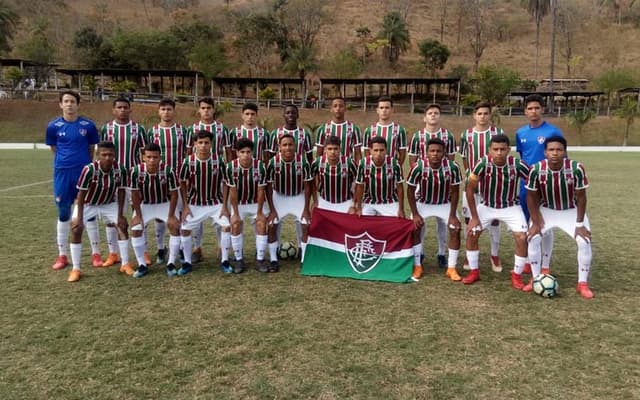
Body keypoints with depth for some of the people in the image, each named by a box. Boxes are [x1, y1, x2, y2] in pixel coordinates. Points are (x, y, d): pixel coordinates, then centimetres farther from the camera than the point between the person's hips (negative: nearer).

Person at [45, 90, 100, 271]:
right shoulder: (53, 126, 1)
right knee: (63, 214, 8)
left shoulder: (88, 125, -2)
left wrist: (85, 165, 11)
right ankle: (62, 255, 18)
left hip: (84, 172, -1)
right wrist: (66, 160, 12)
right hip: (62, 173, 1)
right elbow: (54, 149, 13)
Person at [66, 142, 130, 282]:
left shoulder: (120, 170, -24)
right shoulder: (89, 169, -33)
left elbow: (121, 192, -11)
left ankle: (125, 264, 3)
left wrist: (120, 215, -13)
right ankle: (75, 269, -4)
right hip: (87, 204, -2)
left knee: (122, 225, -9)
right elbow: (81, 194, -26)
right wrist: (80, 219, -26)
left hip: (109, 204, 3)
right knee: (76, 229, -17)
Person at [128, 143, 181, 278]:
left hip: (165, 204, -1)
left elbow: (173, 194, -16)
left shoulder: (168, 171, -28)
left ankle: (171, 263, -4)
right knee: (135, 230, -15)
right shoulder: (135, 171, -25)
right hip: (145, 205, 1)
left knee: (175, 227, -18)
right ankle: (142, 265, -1)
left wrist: (171, 216, -17)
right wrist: (138, 215, -12)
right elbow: (135, 194, -12)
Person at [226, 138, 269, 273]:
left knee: (262, 225, -12)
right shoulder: (231, 167, -23)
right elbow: (233, 191, -16)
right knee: (235, 226, -14)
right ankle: (239, 259, 0)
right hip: (238, 203, 0)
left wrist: (259, 212, -11)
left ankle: (260, 259, 1)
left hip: (255, 203, 0)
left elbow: (261, 191, -15)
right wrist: (235, 213, -14)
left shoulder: (260, 166, -23)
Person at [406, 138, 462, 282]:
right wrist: (415, 214, -17)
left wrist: (452, 215, -14)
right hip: (422, 203, -1)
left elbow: (455, 192, -12)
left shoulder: (452, 167, -26)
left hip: (445, 204, 1)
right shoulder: (418, 167, -29)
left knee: (455, 230, -11)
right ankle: (417, 266, 0)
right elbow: (410, 191, -15)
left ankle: (451, 268, 2)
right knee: (414, 228, -15)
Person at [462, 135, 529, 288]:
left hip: (511, 207, -1)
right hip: (486, 206, 1)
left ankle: (517, 275, 7)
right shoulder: (483, 164, -26)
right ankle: (474, 271, 15)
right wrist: (474, 217, -13)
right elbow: (470, 189, -15)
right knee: (471, 234, -4)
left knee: (522, 238, -13)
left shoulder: (517, 165, -26)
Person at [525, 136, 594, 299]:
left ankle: (582, 284, 2)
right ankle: (536, 279, 4)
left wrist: (580, 224, -15)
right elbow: (532, 197, -11)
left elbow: (581, 197, -15)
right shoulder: (536, 169, -25)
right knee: (533, 238, -14)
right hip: (546, 210, 1)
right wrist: (535, 222, -13)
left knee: (584, 241, -15)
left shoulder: (576, 168, -27)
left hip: (571, 211, 0)